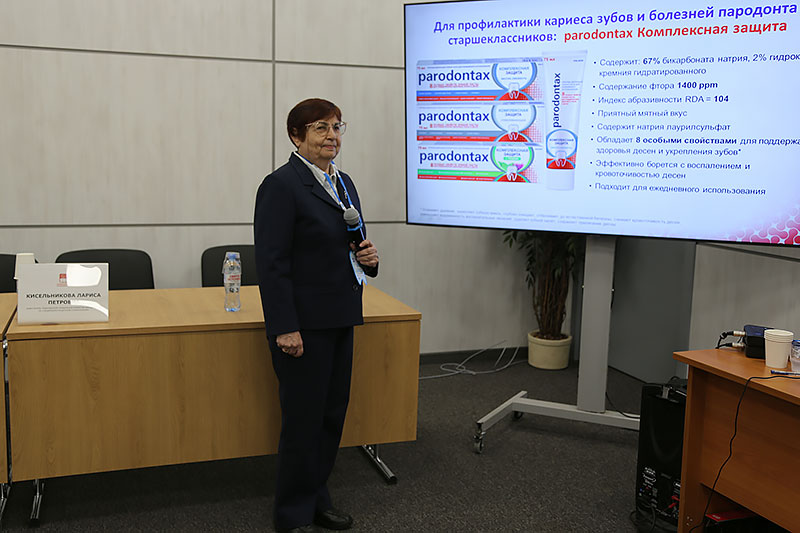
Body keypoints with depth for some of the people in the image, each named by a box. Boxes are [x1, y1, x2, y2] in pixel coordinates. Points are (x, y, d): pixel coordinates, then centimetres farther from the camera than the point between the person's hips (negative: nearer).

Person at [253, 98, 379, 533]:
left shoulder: (343, 183, 14)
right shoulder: (281, 185, -12)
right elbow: (272, 263, -17)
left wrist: (367, 256, 0)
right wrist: (285, 328, -21)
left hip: (340, 319, 8)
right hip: (304, 324, -8)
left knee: (333, 414, 15)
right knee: (304, 419, 2)